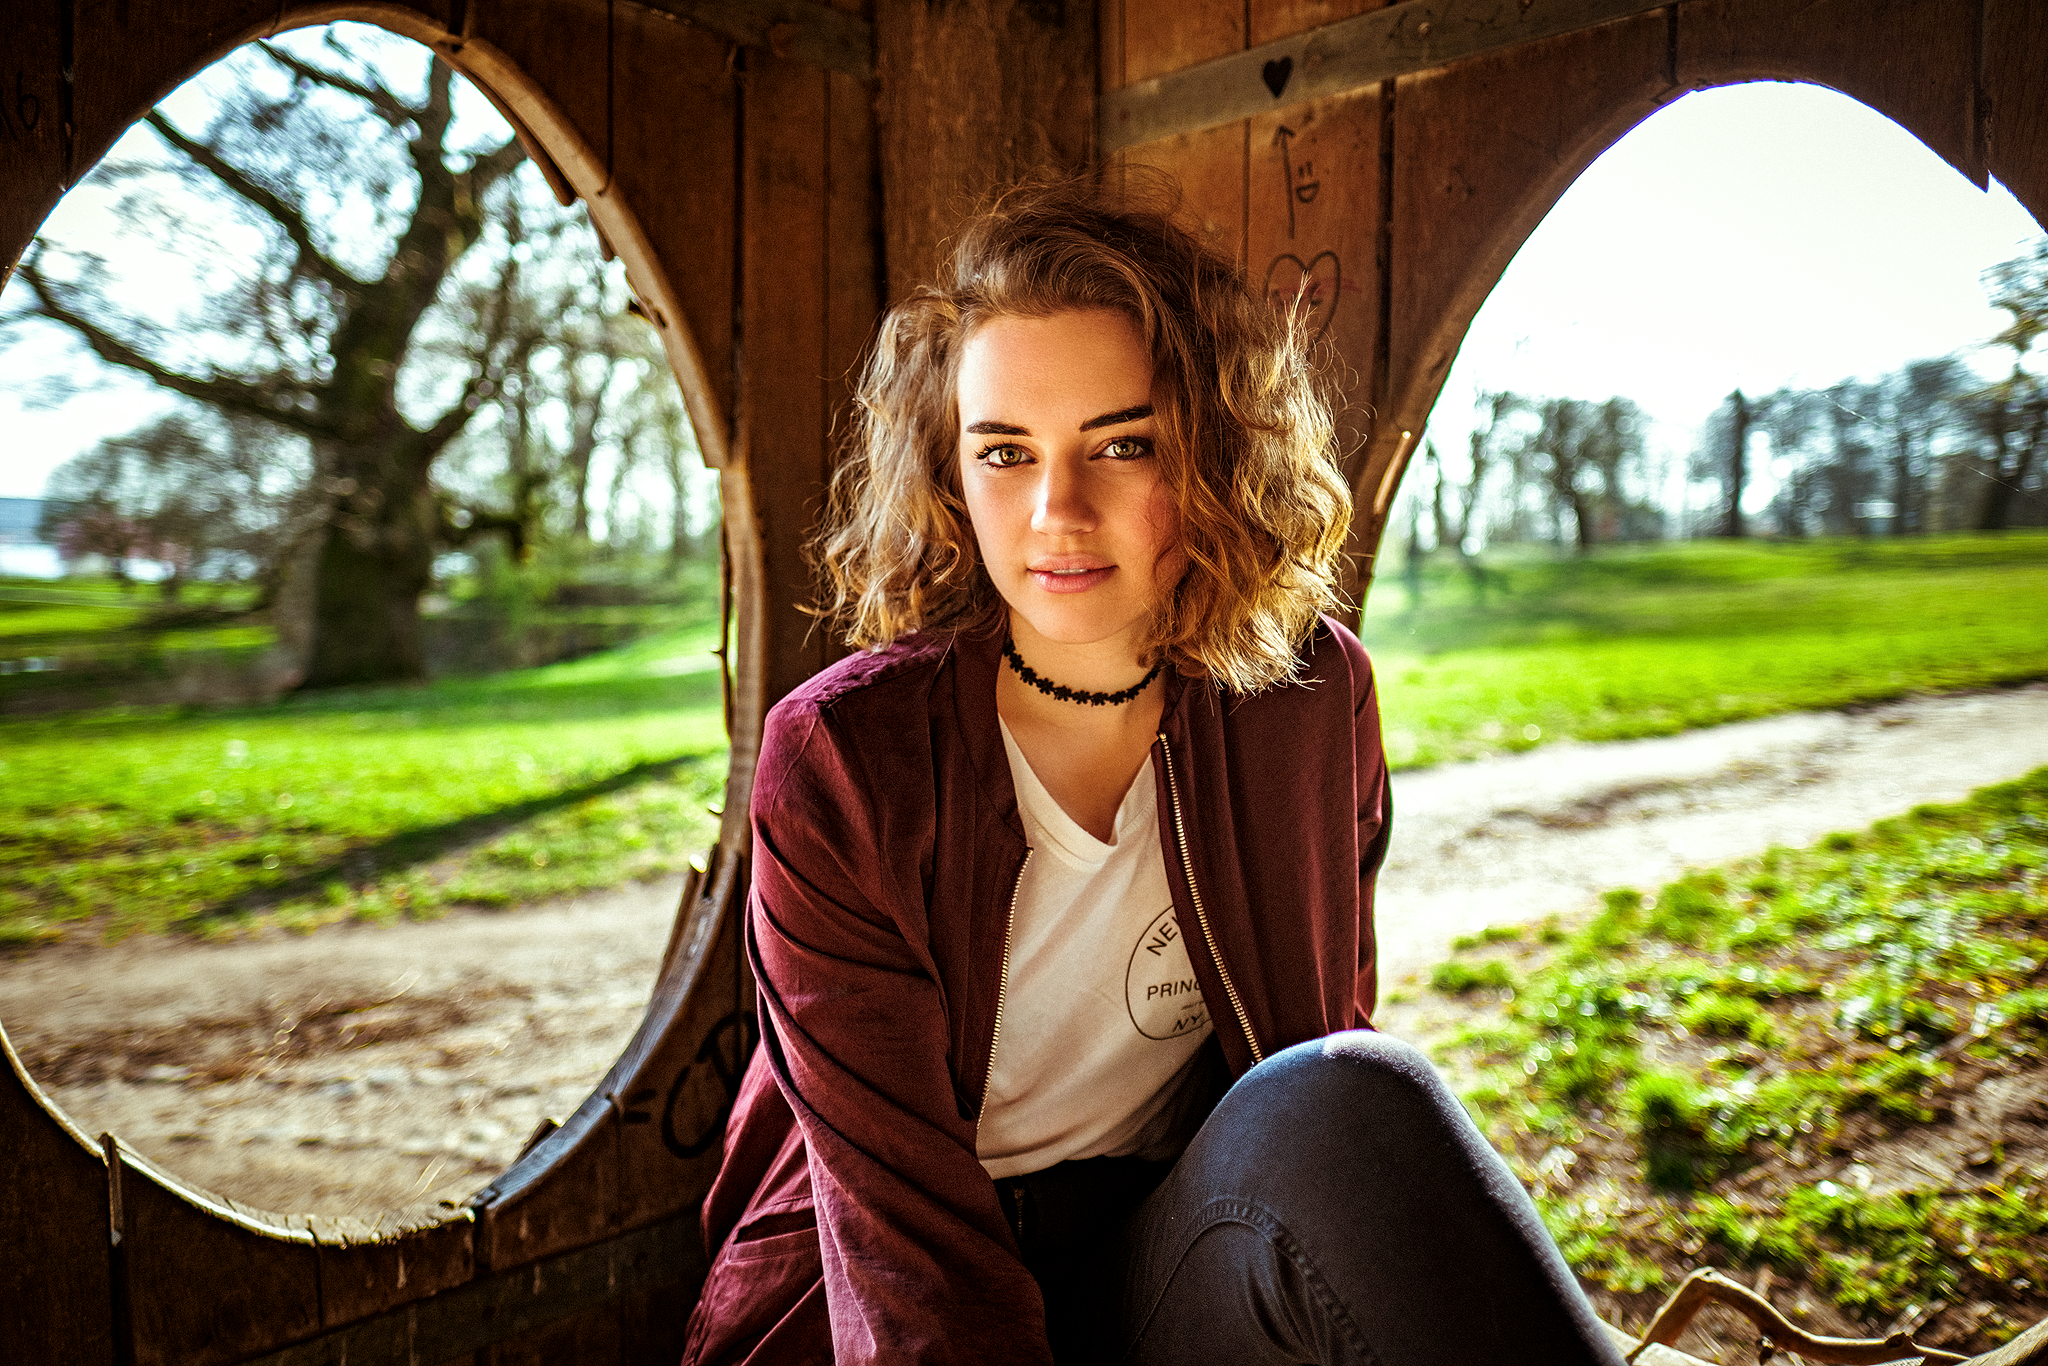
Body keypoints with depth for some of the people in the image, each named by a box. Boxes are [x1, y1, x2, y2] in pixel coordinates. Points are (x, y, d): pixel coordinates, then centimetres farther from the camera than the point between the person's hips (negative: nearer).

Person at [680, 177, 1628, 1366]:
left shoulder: (1313, 699, -5)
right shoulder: (838, 767, -16)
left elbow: (1334, 1028, 9)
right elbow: (901, 1218, -15)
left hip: (1194, 1264, 4)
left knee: (1350, 1105, -29)